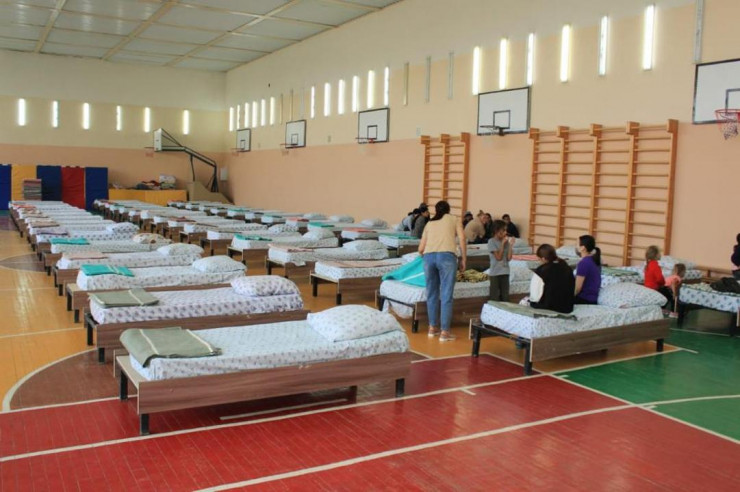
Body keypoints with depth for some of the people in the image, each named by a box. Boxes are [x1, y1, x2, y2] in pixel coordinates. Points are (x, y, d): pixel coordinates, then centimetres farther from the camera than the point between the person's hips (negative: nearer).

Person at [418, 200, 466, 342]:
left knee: (432, 293, 16)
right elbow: (462, 239, 5)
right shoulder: (455, 220, 21)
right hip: (446, 256, -3)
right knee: (446, 295, 2)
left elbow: (421, 248, 24)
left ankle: (433, 327, 25)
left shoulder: (429, 223, 26)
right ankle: (444, 332, 3)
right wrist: (463, 259, 12)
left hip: (429, 256, 3)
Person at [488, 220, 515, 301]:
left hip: (505, 273, 5)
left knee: (505, 298, 7)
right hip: (495, 273, -5)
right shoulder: (492, 241, -8)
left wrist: (510, 245, -5)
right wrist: (502, 244, -12)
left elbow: (509, 258, 1)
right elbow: (498, 257, -13)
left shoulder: (506, 242, 6)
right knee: (495, 298, -2)